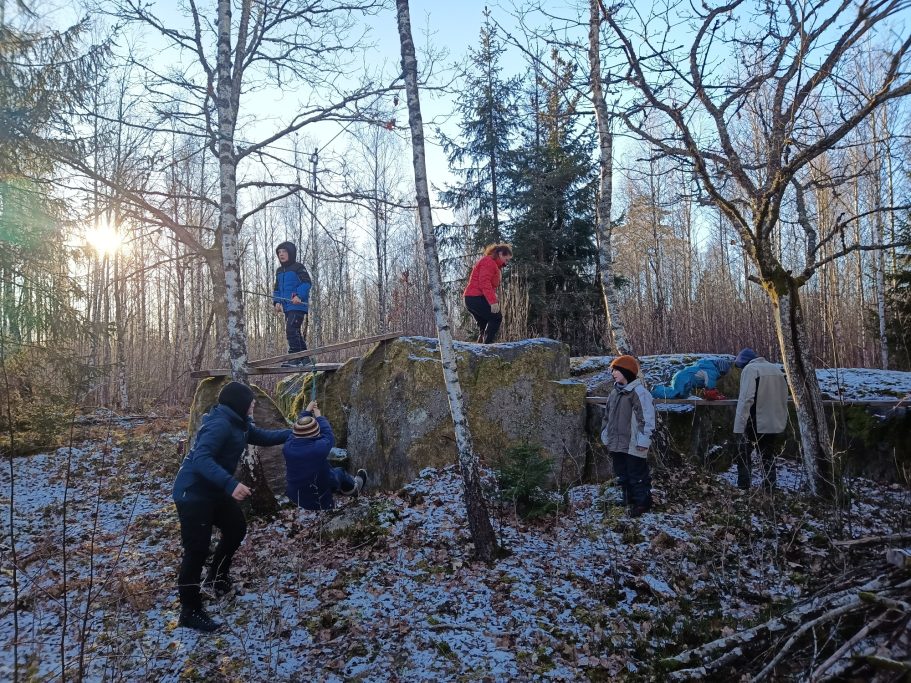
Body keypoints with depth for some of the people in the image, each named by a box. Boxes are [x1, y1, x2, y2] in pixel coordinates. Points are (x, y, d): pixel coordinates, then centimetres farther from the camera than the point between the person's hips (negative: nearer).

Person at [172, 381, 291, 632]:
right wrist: (230, 484, -47)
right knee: (197, 550, -7)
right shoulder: (219, 424, -26)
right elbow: (201, 459, -37)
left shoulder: (239, 424, 6)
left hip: (214, 491, 11)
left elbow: (262, 437, 21)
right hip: (193, 494, -11)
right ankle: (190, 612, 5)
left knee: (236, 528, 22)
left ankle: (217, 576, 41)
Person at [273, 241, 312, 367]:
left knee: (291, 329, -18)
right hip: (287, 308, 8)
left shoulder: (298, 267, -3)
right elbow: (277, 289, 23)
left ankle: (294, 357, -16)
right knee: (295, 333, 10)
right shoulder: (279, 271, 20)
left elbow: (307, 283, -14)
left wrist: (299, 295, -26)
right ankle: (304, 358, 18)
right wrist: (277, 302, 6)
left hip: (298, 306, -8)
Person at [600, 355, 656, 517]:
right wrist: (606, 436, 19)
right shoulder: (614, 392, 12)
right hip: (617, 444, 9)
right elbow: (607, 416, 21)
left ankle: (642, 503, 13)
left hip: (633, 446, -9)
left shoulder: (639, 392, -15)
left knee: (637, 476, 1)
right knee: (622, 475, 17)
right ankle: (628, 502, 29)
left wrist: (643, 441, -20)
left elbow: (647, 418, -18)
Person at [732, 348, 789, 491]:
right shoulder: (777, 369, 13)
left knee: (743, 453, 7)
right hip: (775, 424, 7)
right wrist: (782, 421, 20)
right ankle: (770, 490, 15)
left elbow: (746, 399, -20)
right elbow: (784, 398, 15)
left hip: (755, 424, -7)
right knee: (768, 457, 14)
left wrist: (739, 426, -20)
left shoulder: (750, 369, -11)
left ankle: (743, 488, 3)